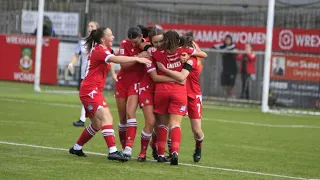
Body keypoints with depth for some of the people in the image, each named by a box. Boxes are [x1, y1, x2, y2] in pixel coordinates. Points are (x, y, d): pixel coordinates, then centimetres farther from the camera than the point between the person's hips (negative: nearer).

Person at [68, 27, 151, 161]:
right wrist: (137, 59, -32)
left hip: (92, 91, 10)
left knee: (97, 124, 19)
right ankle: (113, 151, -30)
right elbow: (116, 59, -30)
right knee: (107, 118, -21)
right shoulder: (99, 51, -14)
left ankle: (76, 148, 30)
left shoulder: (103, 49, 16)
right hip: (90, 90, -10)